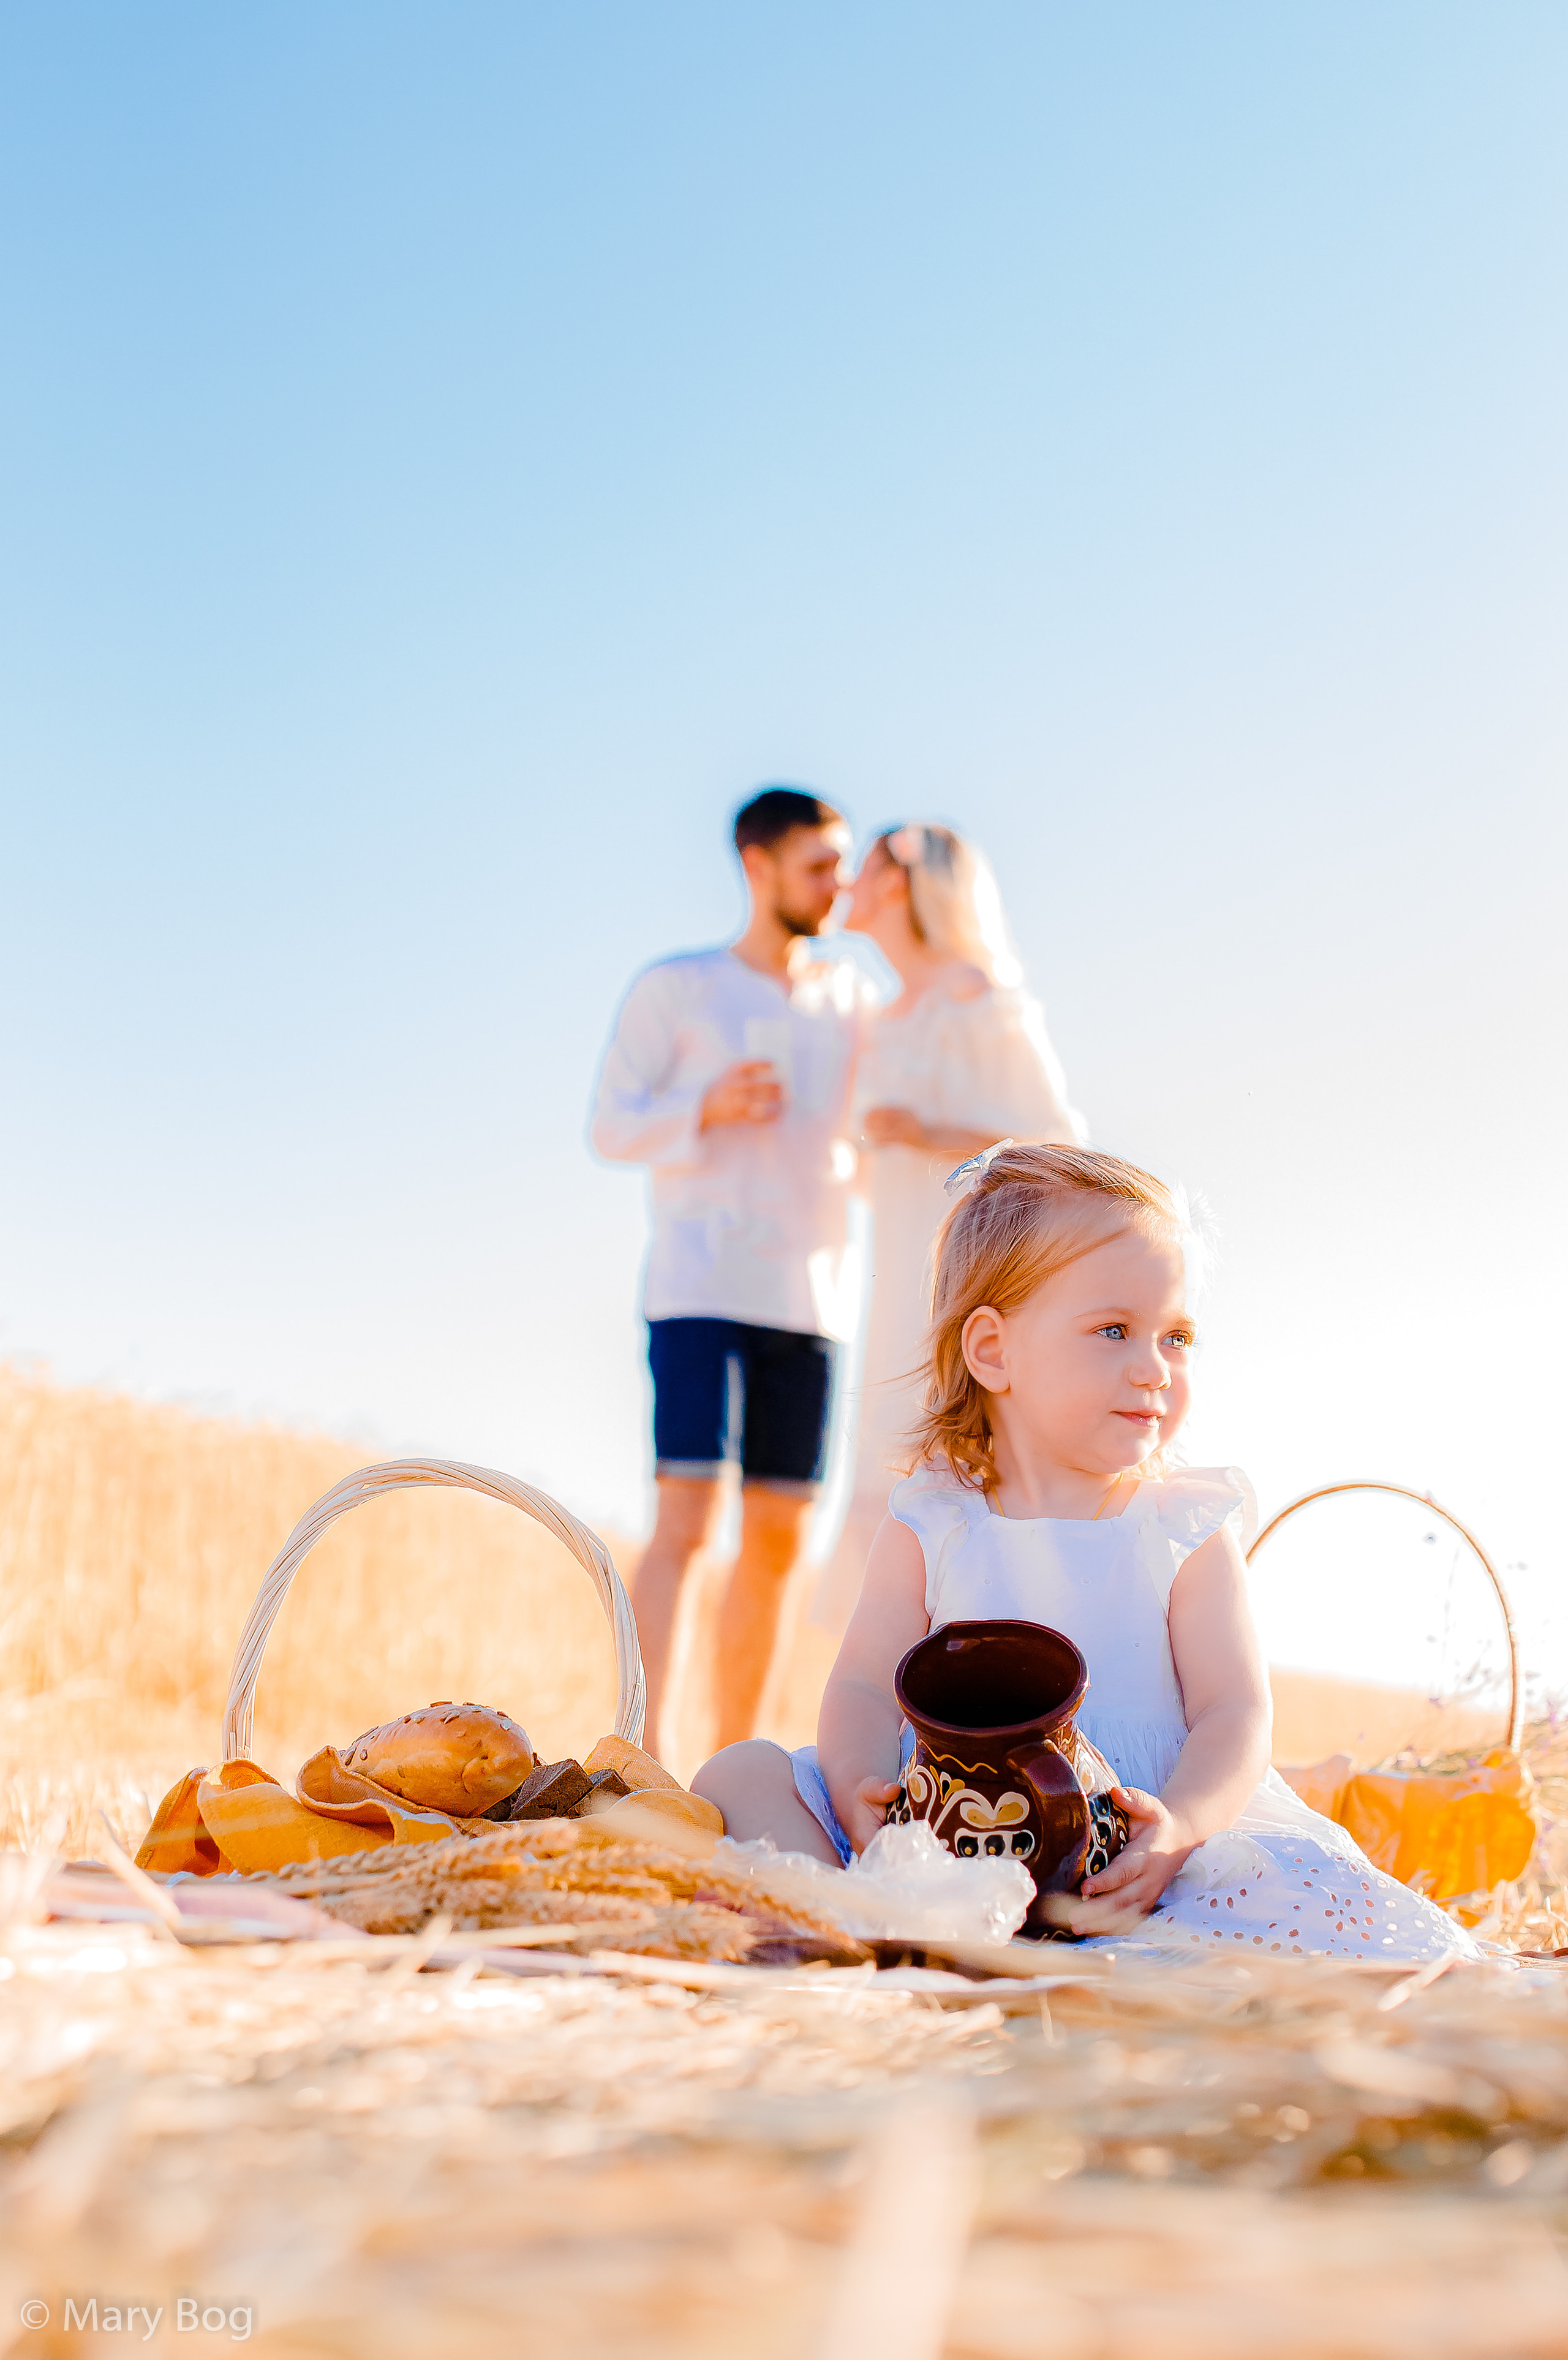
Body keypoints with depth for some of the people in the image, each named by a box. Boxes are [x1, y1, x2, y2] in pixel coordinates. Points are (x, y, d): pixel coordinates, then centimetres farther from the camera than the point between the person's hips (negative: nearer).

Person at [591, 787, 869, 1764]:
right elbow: (612, 1126, 2)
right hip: (700, 1287, -4)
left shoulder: (850, 996, 16)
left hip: (812, 1293, 4)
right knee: (688, 1513, -14)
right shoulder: (674, 988, 5)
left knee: (778, 1534, 5)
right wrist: (709, 1108, -15)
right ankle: (649, 1754, -15)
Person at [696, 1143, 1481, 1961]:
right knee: (739, 1776, -14)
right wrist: (862, 1797, -22)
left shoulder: (1190, 1534, 3)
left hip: (1126, 1861, -1)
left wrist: (1181, 1827, -26)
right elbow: (865, 1688, 1)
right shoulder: (931, 1529, 6)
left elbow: (1234, 1714, -4)